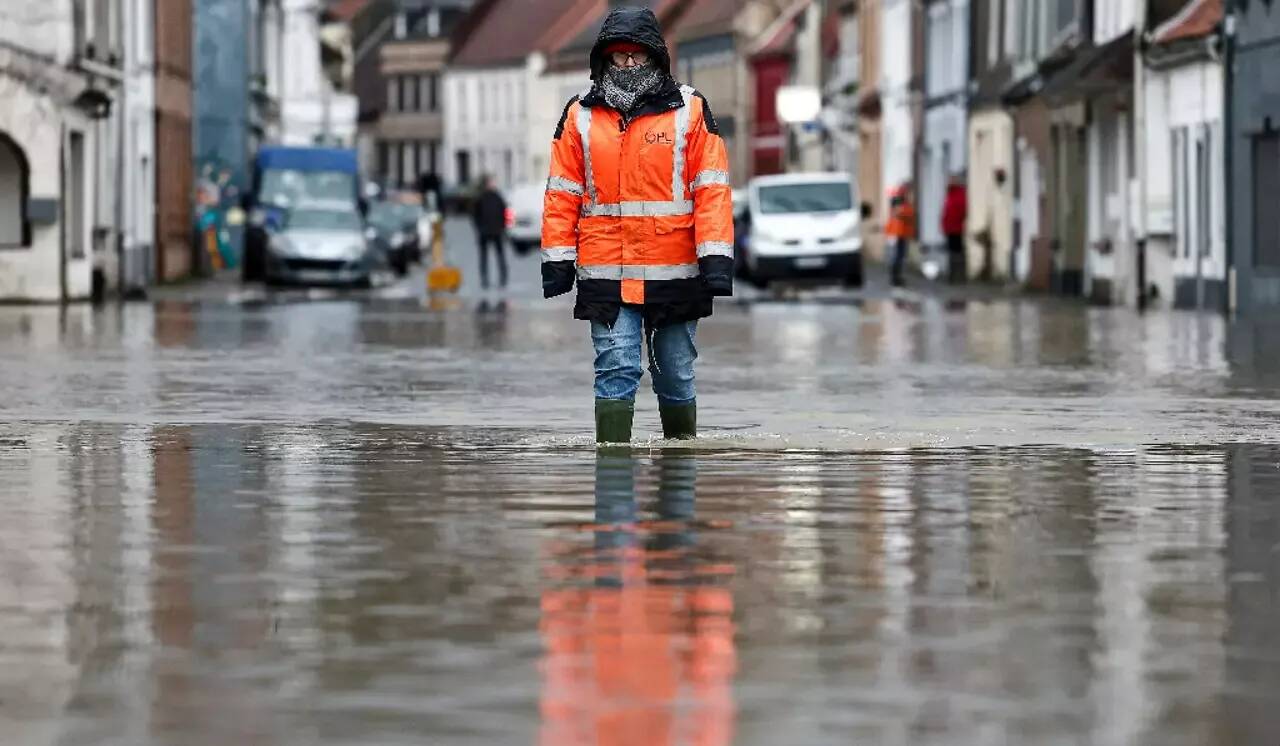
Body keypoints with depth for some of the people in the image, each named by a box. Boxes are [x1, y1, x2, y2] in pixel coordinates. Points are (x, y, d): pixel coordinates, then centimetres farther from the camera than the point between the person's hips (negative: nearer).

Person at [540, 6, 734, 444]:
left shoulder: (690, 110, 3)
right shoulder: (581, 115, 6)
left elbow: (711, 189, -2)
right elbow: (562, 194, 6)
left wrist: (716, 260, -9)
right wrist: (557, 261, 0)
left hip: (674, 272, 0)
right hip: (605, 273, 0)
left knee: (675, 373, 10)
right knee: (616, 370, -6)